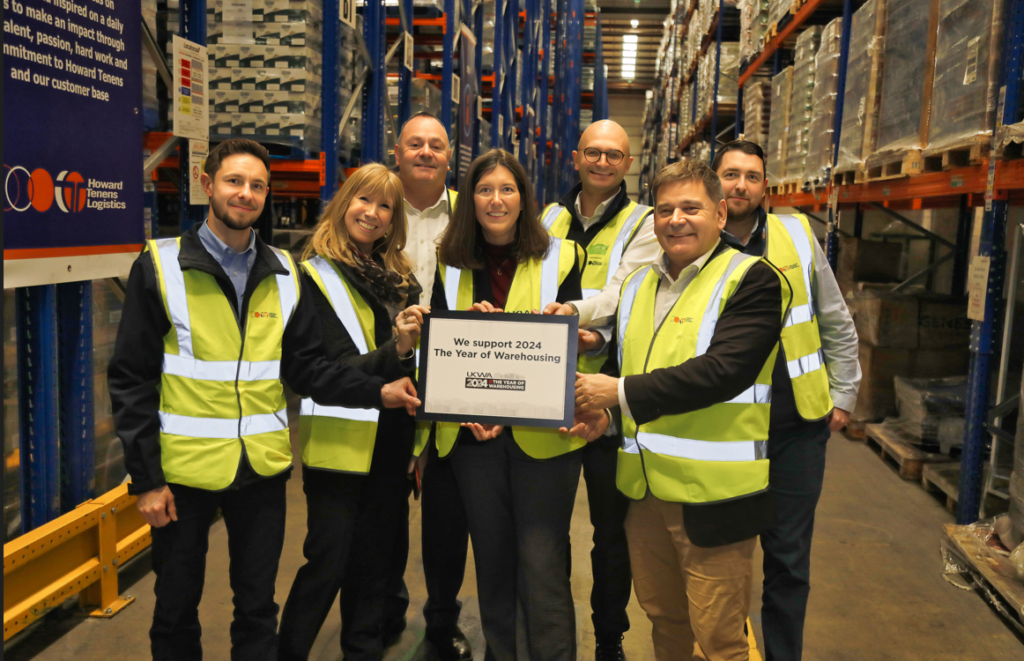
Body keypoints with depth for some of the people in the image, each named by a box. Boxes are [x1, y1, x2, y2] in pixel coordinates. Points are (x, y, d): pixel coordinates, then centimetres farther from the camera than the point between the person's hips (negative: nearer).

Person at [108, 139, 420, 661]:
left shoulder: (283, 274, 5)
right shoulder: (160, 267, -5)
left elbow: (307, 367, 4)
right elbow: (130, 380, -5)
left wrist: (378, 392, -11)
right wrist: (145, 478, -8)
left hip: (262, 468, 3)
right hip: (184, 470, -2)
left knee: (257, 607, 14)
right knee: (176, 608, 14)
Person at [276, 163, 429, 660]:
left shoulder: (399, 276, 10)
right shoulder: (315, 276, -6)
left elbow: (418, 359, 16)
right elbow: (330, 371, -14)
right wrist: (394, 350, -27)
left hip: (391, 441, 6)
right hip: (340, 444, -5)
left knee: (374, 560, 15)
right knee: (328, 562, 0)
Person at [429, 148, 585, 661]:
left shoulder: (561, 259, 1)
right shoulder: (449, 265, 9)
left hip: (542, 432, -3)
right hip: (472, 434, 3)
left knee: (541, 565, -2)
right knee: (492, 560, 15)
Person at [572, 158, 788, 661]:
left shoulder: (750, 280, -8)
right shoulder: (638, 285, 13)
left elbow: (724, 370, -22)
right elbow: (616, 361, 22)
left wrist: (622, 393, -19)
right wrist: (602, 411, 0)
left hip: (712, 493, -6)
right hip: (644, 490, 6)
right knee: (663, 619, 21)